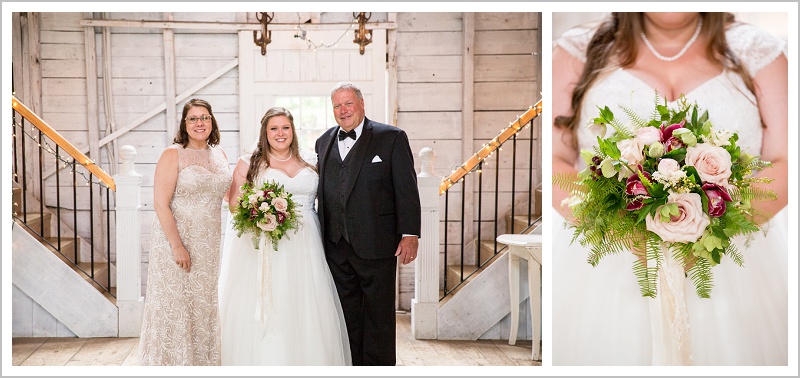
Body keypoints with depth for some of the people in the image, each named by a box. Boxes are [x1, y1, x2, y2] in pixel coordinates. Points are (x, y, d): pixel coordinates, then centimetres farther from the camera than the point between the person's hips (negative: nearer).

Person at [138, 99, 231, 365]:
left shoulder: (219, 154, 9)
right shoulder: (173, 155, -8)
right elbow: (160, 204, -13)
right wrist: (177, 246, -19)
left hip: (210, 245, 5)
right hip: (177, 240, -5)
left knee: (206, 307, 12)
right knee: (175, 308, 3)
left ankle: (205, 362, 25)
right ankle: (173, 364, 17)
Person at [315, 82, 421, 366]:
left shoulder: (391, 138, -2)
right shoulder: (324, 142, 13)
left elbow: (407, 190, -6)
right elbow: (321, 190, 14)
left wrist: (409, 235, -11)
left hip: (375, 245, -4)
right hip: (336, 246, 5)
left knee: (378, 313, 5)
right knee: (347, 313, 13)